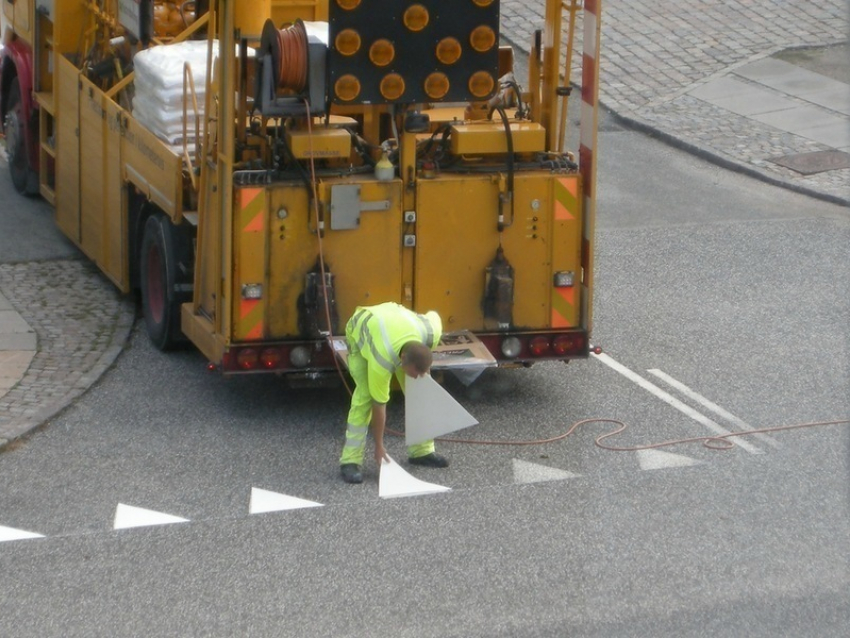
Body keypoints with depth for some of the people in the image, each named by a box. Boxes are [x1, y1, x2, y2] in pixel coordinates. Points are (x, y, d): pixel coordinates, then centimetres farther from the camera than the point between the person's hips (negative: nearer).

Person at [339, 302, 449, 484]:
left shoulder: (431, 333, -35)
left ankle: (421, 451, 11)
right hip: (360, 331, -5)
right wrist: (379, 446, -21)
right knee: (365, 395, -21)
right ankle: (350, 461, -16)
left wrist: (423, 365, -7)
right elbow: (379, 405, -31)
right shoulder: (382, 361, -43)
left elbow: (434, 316, -7)